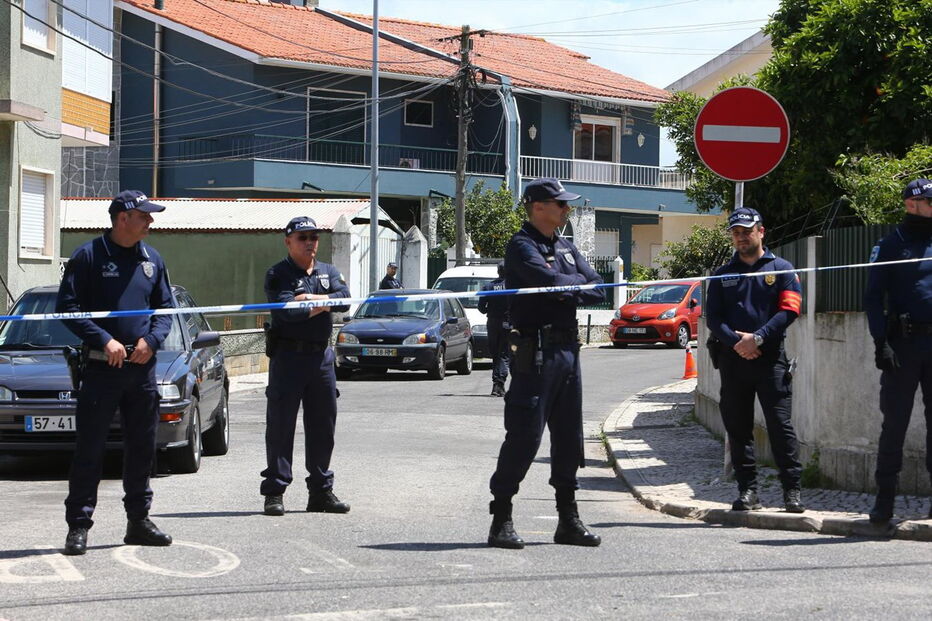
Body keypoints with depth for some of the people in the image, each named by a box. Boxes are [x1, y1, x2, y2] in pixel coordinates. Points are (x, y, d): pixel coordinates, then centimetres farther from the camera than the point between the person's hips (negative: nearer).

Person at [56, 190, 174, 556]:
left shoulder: (151, 259, 11)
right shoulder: (89, 256, -5)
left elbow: (165, 308, 16)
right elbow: (68, 307, -7)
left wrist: (151, 340, -3)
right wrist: (104, 340, -16)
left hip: (143, 368, 5)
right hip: (102, 367, -5)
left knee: (142, 447, 11)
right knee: (90, 448, -5)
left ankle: (139, 520, 21)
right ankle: (79, 525, -1)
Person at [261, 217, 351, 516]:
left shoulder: (328, 272, 13)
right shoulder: (277, 274, -2)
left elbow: (344, 300, -5)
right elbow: (286, 310, -18)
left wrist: (309, 298, -15)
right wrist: (322, 305, -10)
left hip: (321, 355, 5)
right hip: (288, 354, -5)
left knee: (323, 425, 8)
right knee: (280, 424, -4)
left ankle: (321, 491, 16)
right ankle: (274, 492, -1)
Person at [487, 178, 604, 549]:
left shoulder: (566, 248, 18)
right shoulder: (521, 246, -7)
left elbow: (597, 291, 9)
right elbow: (551, 281, -22)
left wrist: (569, 292, -8)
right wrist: (578, 281, -2)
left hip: (568, 349, 8)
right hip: (536, 351, -8)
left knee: (568, 436, 10)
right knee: (524, 436, -9)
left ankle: (568, 519, 17)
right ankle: (501, 520, -3)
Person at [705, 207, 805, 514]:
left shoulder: (780, 269, 7)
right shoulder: (723, 274, 16)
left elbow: (789, 309, -4)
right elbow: (713, 316, 7)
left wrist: (757, 338, -14)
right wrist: (735, 340, -11)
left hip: (770, 358, -3)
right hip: (733, 359, 3)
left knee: (780, 424, -8)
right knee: (738, 427, 3)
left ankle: (792, 490, -5)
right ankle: (747, 490, 9)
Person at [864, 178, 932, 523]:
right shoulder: (891, 245, 3)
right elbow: (874, 297, 0)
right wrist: (881, 342, -11)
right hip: (903, 343, -3)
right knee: (895, 421, -2)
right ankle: (885, 498, 2)